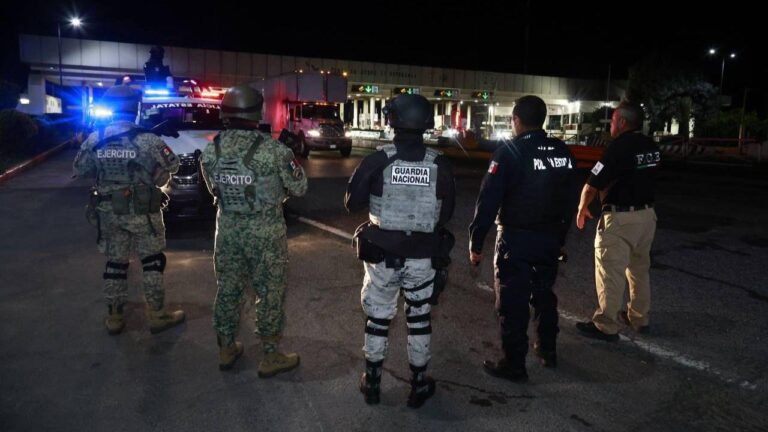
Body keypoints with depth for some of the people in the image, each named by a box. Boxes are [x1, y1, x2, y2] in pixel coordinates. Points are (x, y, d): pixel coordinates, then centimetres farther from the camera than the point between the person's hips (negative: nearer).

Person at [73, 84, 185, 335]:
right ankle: (156, 315, 11)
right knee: (152, 261, 8)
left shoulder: (94, 140, -1)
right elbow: (172, 165, -3)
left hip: (108, 212, 4)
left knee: (115, 263, 14)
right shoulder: (147, 139, -14)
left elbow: (79, 170, 10)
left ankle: (114, 318, 21)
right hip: (142, 212, -4)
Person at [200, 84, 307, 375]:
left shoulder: (211, 150, -4)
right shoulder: (273, 149, -18)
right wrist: (290, 157, 9)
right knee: (270, 294, 8)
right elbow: (299, 188, -7)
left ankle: (227, 350, 32)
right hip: (265, 233, -4)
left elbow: (214, 189, 10)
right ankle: (270, 357, 19)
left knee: (227, 290, 17)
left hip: (228, 231, 5)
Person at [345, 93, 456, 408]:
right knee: (419, 319, 17)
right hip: (423, 258, 1)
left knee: (378, 318, 16)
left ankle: (372, 383, 29)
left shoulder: (377, 161, -11)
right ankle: (418, 386, 28)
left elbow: (352, 203, -3)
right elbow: (447, 212, 2)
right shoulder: (439, 164, -7)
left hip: (381, 254, 0)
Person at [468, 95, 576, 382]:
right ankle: (548, 350, 37)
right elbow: (569, 199, 7)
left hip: (516, 239, -6)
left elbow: (488, 200, -17)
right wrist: (561, 236, 17)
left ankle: (514, 365, 13)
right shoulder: (562, 152, 2)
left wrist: (476, 243, -11)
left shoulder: (509, 153, -14)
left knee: (513, 302, 4)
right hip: (551, 237, 6)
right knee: (544, 293, 22)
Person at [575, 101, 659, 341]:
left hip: (621, 219, -8)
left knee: (611, 272, -1)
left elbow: (592, 185, -16)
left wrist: (582, 209, 0)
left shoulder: (619, 148, -17)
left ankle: (606, 326, 5)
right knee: (639, 268, 19)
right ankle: (639, 318, 32)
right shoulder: (652, 148, 6)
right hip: (647, 214, 8)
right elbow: (642, 179, 12)